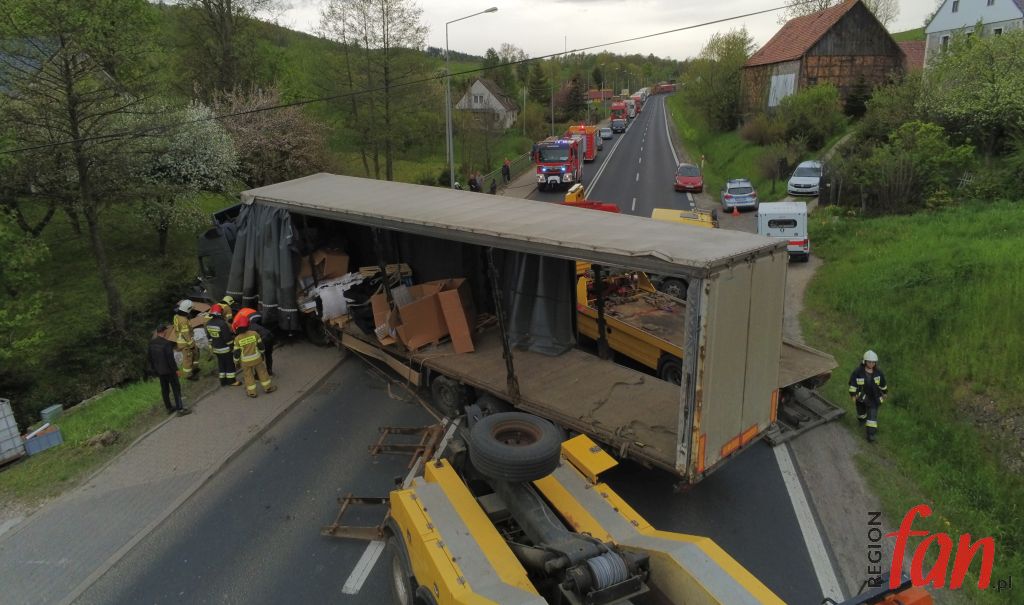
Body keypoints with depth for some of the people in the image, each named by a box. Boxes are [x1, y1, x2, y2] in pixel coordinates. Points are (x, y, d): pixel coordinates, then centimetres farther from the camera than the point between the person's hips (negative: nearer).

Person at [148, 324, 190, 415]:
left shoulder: (152, 343, 2)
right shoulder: (167, 343, -22)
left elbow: (150, 357, 10)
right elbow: (170, 358, -22)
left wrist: (153, 368, 20)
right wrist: (175, 369, -13)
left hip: (159, 370, 7)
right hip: (168, 370, -7)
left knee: (164, 389, 16)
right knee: (176, 388, 0)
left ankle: (169, 408, 25)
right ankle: (180, 409, 0)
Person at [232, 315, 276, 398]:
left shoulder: (237, 338, -15)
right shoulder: (254, 333, -13)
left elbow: (236, 352, -8)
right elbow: (260, 345, 0)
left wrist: (236, 362, 6)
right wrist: (262, 353, 17)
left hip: (245, 361, -1)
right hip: (256, 358, 1)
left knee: (248, 375, 14)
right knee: (262, 372, 17)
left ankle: (251, 392, 22)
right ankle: (268, 387, 27)